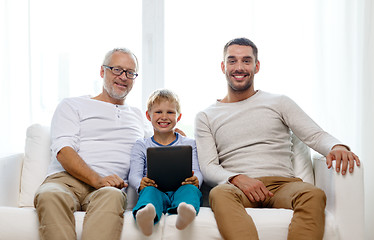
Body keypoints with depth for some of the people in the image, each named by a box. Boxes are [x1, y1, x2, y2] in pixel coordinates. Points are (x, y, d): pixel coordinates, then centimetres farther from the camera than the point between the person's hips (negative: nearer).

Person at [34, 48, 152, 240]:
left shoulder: (138, 116, 30)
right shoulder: (72, 106, 17)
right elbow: (63, 151, 1)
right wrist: (97, 179, -17)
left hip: (109, 187, 2)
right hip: (65, 180, -1)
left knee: (111, 197, -37)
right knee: (49, 195, -38)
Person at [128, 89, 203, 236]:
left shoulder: (189, 144, 19)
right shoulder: (141, 146, 18)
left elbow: (197, 172, 9)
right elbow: (134, 175, 7)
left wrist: (195, 181, -18)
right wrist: (141, 183, -19)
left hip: (179, 190, 1)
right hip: (155, 190, 0)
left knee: (190, 189, -32)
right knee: (149, 191, -34)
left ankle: (184, 212, -66)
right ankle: (147, 215, -67)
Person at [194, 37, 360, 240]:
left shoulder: (279, 103, 17)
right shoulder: (206, 117, 16)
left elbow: (315, 135, 6)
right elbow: (208, 168, 5)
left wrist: (337, 147, -18)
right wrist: (237, 179, -17)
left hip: (282, 184, 1)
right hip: (237, 187, 0)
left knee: (314, 194, -33)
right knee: (219, 193, -37)